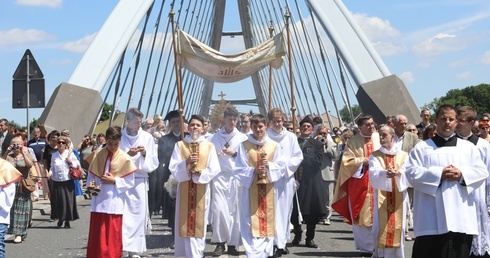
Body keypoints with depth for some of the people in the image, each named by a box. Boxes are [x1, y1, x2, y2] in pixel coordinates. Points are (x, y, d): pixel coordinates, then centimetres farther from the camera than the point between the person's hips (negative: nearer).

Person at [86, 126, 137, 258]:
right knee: (97, 235, 4)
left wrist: (114, 181, -14)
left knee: (113, 236, 4)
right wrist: (91, 184, -11)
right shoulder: (97, 155, 2)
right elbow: (91, 176, 9)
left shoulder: (125, 158, -4)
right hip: (98, 201, 2)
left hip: (115, 202, -2)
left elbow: (130, 182, -2)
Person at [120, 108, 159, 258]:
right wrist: (127, 155, -13)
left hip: (140, 182, 1)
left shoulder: (147, 137, 5)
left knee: (138, 214, 1)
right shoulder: (118, 136, 2)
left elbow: (153, 163, 7)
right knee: (121, 214, -9)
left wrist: (145, 154, -11)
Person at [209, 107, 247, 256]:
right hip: (219, 176, 0)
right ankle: (220, 242, 1)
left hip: (235, 177, 0)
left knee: (234, 210, -1)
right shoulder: (215, 137, 10)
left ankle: (232, 243, 5)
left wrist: (234, 153, -8)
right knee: (219, 209, -10)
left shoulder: (242, 138, 7)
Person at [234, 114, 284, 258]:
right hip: (249, 189, -2)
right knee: (251, 223, -5)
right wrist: (253, 171, -18)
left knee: (267, 221, 6)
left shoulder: (274, 145, 6)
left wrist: (268, 165, -14)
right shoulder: (244, 145, 0)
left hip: (267, 189, 2)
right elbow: (239, 169, -2)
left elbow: (280, 167, 4)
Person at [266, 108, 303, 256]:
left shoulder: (291, 137, 5)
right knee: (274, 210, -6)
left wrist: (285, 164, -7)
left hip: (287, 177, 3)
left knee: (285, 210, 7)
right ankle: (278, 243, -6)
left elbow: (299, 156, 6)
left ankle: (283, 241, 18)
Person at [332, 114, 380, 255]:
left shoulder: (379, 138, 6)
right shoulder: (353, 142, 2)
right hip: (359, 183, -1)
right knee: (361, 215, 2)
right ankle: (365, 246, 10)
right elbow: (346, 162, -1)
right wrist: (363, 161, -11)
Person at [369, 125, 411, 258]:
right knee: (381, 226, -4)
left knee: (398, 228, 1)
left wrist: (398, 173, -29)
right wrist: (385, 173, -32)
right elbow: (374, 173, -11)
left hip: (399, 198, 1)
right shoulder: (375, 156, 8)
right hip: (381, 198, -1)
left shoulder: (403, 155, 9)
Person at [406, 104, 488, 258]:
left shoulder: (469, 147, 16)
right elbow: (411, 172, -4)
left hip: (460, 217, 2)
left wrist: (462, 174, -10)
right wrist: (439, 174, -13)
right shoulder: (422, 147, 7)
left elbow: (482, 172, 9)